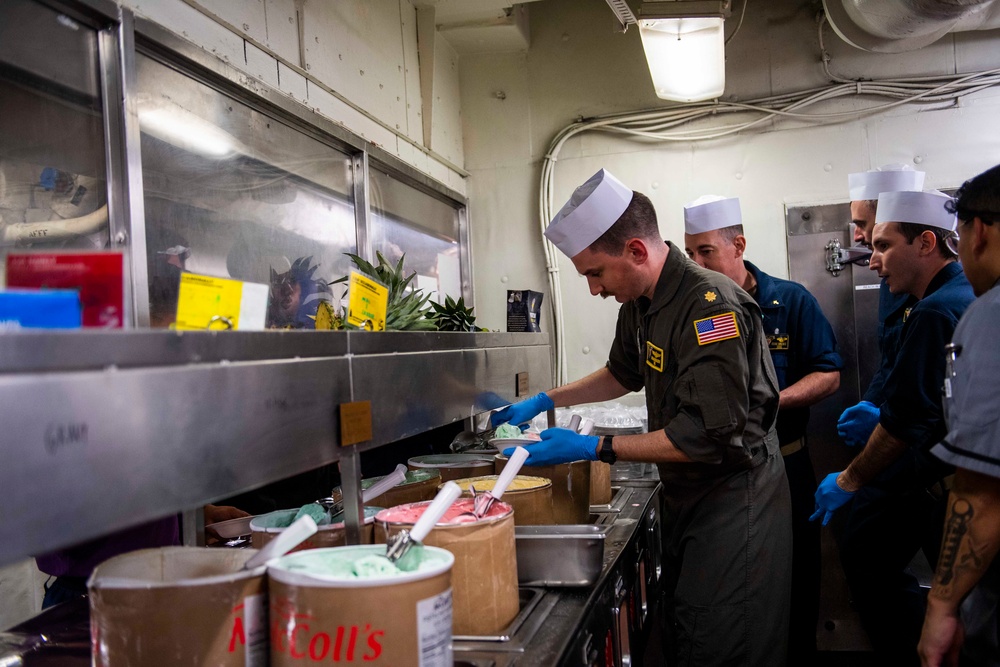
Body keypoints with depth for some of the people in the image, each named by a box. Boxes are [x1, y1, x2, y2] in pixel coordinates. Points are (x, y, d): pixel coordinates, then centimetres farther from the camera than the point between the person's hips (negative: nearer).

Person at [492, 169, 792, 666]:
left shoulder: (710, 304, -26)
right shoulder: (641, 303, 4)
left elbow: (705, 437, -28)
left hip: (734, 502, -9)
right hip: (686, 496, 9)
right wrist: (545, 401, 18)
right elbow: (625, 374, 24)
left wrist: (595, 449, -24)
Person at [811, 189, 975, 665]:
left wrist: (848, 482, -12)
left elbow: (905, 422, -22)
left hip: (941, 482, -9)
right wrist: (882, 417, 11)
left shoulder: (936, 312, -22)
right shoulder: (965, 293, 8)